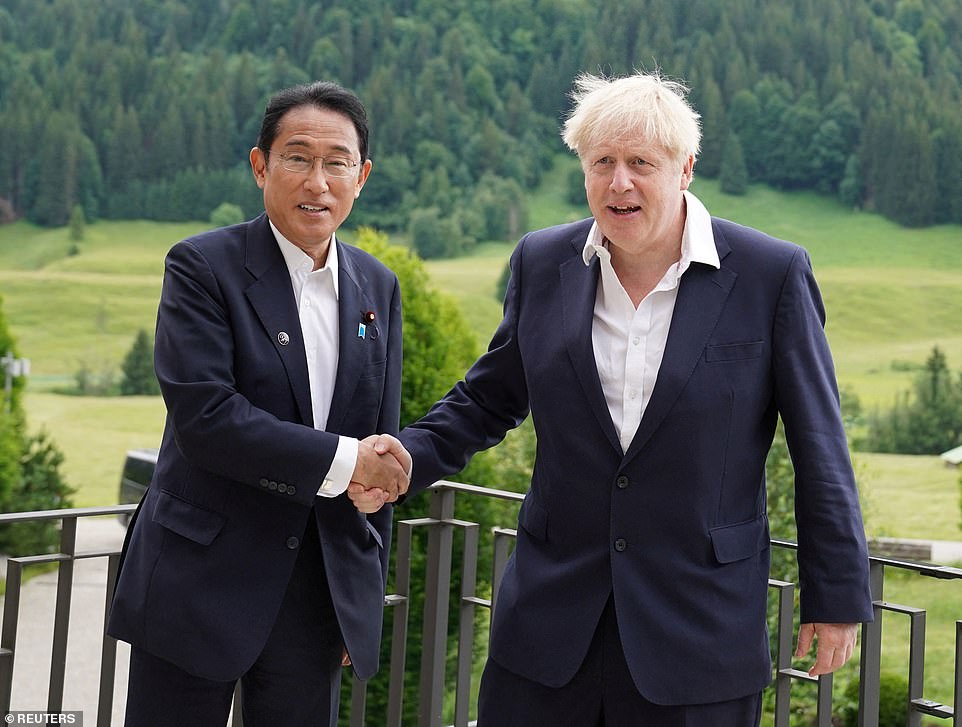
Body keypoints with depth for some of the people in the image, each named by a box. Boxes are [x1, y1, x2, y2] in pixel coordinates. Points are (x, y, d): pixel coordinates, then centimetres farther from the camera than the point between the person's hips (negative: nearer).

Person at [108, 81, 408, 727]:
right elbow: (203, 415, -19)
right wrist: (341, 460, -18)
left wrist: (366, 597, 10)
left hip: (322, 592, 4)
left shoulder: (378, 288, 8)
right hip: (201, 584, -4)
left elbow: (382, 450, 11)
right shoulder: (202, 267, -7)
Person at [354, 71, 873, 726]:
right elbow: (491, 396, 15)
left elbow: (819, 447, -3)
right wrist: (411, 457, -3)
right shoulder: (542, 264, 3)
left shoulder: (772, 275, -7)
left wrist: (838, 596, -1)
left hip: (700, 624, -3)